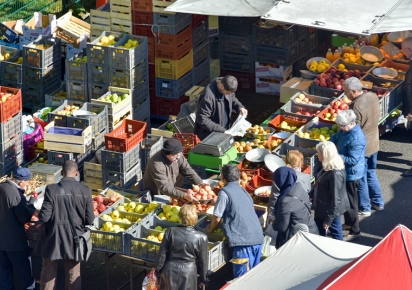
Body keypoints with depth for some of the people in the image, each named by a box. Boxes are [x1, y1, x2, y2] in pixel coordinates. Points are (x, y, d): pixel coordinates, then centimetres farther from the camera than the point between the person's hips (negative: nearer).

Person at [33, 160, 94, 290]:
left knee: (48, 275, 12)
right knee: (74, 276, 14)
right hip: (74, 240, 2)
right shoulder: (85, 191, -9)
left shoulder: (52, 189, -16)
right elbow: (90, 220, -5)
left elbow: (44, 217, -14)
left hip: (53, 239, -2)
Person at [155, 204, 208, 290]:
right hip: (188, 272, -1)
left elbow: (162, 254, -5)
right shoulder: (201, 237, -16)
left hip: (170, 271, 1)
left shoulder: (170, 232, -13)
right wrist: (203, 278, 8)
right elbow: (203, 261, -6)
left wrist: (158, 268, 12)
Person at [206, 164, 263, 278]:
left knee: (242, 277, -4)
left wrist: (210, 229, 19)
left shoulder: (225, 192, -3)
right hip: (258, 237, 7)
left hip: (243, 240, -7)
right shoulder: (243, 191, 20)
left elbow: (217, 218, -2)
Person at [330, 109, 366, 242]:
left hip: (351, 174, -10)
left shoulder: (356, 139, -31)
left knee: (350, 202, 1)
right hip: (344, 171, 10)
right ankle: (348, 222, 43)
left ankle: (355, 231, 14)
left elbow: (353, 160, -31)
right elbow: (335, 137, 16)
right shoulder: (345, 130, -2)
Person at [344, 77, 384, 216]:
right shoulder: (373, 96, -7)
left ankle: (364, 208, 22)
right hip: (374, 144, 8)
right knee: (371, 173, 25)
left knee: (360, 178, 10)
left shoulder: (357, 107, -31)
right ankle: (378, 202, 35)